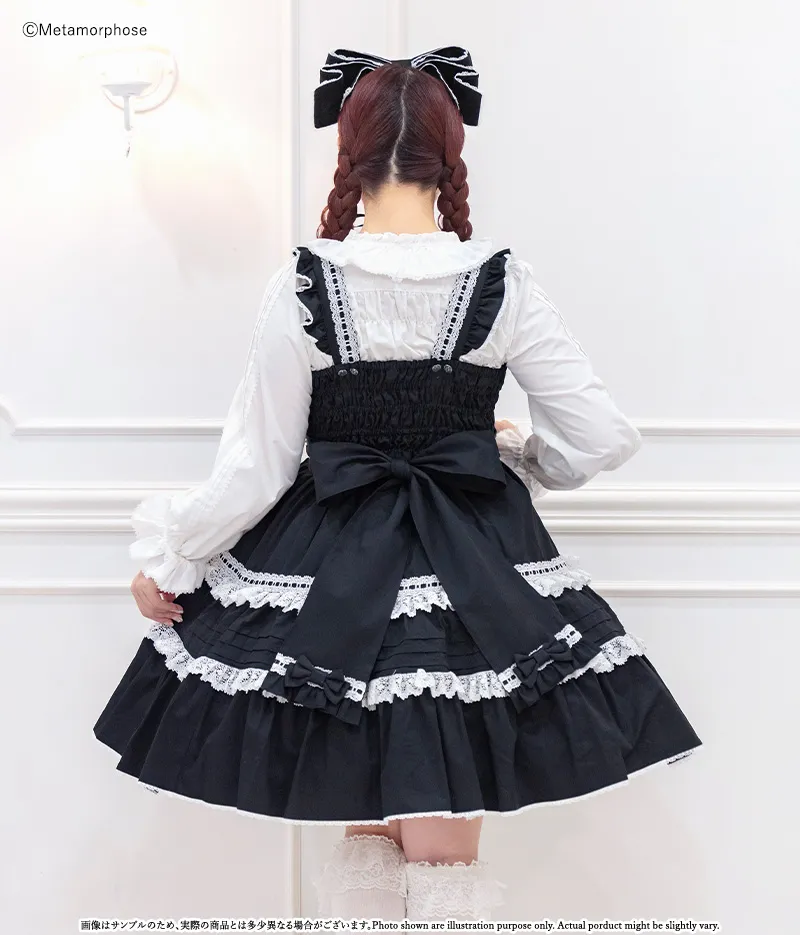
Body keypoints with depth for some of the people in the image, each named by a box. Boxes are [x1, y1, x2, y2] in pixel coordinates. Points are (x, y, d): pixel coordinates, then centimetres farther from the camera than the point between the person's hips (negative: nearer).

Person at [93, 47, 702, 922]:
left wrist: (168, 556, 8)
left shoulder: (301, 285, -9)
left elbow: (257, 466, -7)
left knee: (363, 835, 20)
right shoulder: (501, 283, -7)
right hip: (477, 572, 0)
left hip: (332, 573, 0)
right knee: (447, 858, 13)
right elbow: (604, 438, -3)